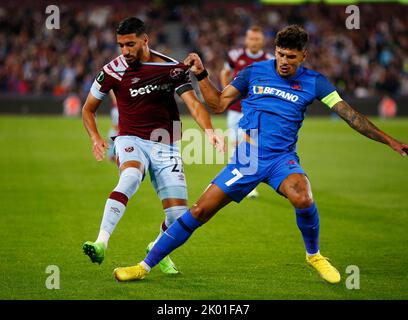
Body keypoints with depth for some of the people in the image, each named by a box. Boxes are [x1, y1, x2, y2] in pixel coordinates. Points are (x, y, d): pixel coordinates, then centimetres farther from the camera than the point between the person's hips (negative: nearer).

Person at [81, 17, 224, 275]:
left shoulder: (172, 68, -4)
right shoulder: (114, 71, -4)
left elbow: (193, 103, -13)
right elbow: (88, 109, 8)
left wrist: (209, 130, -32)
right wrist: (96, 138, -10)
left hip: (166, 147, 2)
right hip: (132, 140, -2)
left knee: (179, 215, -5)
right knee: (130, 177, -37)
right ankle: (101, 244, -45)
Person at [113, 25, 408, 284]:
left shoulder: (313, 82, 0)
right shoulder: (255, 72, 3)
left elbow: (349, 114, -1)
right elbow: (219, 103, 8)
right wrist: (201, 75, -5)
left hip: (282, 158, -1)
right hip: (246, 158, 1)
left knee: (303, 199, -33)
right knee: (200, 211, -7)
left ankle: (314, 255, -3)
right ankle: (145, 266, 3)